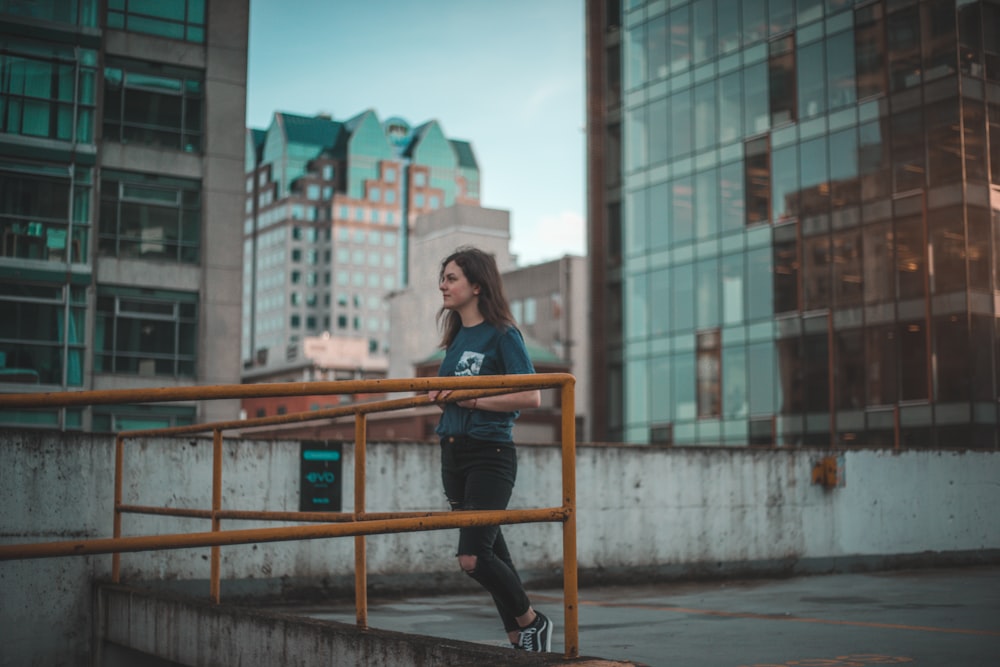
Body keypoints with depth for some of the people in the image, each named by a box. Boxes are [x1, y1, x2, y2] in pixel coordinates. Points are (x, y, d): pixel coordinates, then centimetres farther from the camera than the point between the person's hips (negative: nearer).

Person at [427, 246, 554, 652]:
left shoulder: (501, 334, -9)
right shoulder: (456, 337, 14)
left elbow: (530, 397, -17)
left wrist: (470, 399, -18)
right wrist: (440, 398, 4)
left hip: (489, 454, -8)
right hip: (453, 455, 8)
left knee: (473, 558, -14)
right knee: (491, 552, 11)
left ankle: (532, 622, 8)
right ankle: (519, 642, 20)